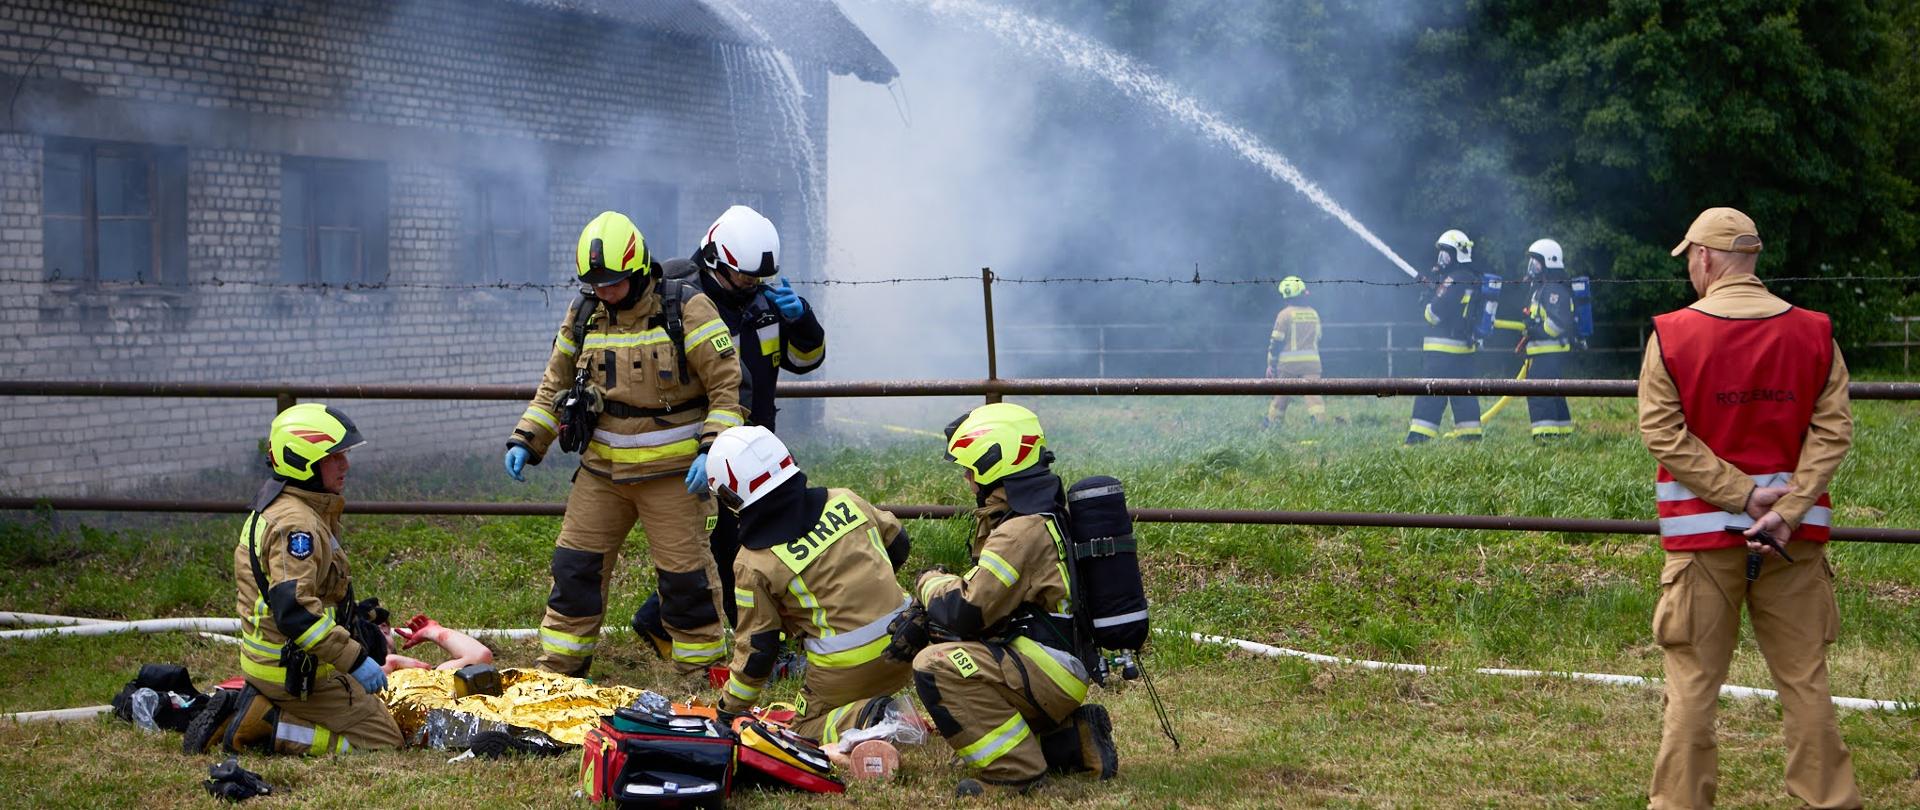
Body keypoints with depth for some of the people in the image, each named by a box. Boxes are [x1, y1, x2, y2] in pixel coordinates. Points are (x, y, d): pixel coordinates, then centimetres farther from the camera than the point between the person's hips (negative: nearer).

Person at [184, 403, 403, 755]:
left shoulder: (273, 509, 12)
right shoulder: (297, 523, -22)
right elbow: (294, 609, -32)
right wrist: (355, 660, -28)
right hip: (295, 671, -10)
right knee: (384, 741, -3)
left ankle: (241, 708, 10)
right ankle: (265, 727, -9)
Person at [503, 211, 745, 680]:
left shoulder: (686, 310, -11)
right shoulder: (584, 317, 5)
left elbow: (727, 385, -11)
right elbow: (555, 386, 17)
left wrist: (713, 449, -20)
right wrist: (525, 441, 7)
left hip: (672, 472, -5)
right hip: (602, 469, 5)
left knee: (685, 574, 0)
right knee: (575, 566, 6)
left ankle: (701, 671, 14)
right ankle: (557, 670, 17)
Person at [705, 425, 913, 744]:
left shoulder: (754, 564, -10)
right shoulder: (843, 501, 2)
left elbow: (757, 649, -3)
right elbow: (898, 544, 17)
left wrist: (732, 705, 13)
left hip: (847, 669, -6)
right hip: (902, 647, 6)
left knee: (808, 727, 15)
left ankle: (863, 721, -14)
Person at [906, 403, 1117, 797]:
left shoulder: (1023, 531, -21)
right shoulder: (1046, 514, 13)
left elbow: (965, 612, -22)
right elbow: (989, 595, 18)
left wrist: (930, 584, -1)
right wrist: (922, 613, 6)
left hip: (1050, 670, -11)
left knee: (936, 666, -24)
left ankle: (1011, 772, -21)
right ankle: (1075, 740, 16)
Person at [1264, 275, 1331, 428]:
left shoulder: (1285, 314, -5)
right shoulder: (1314, 314, 10)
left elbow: (1276, 341, -5)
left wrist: (1271, 365, 0)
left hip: (1289, 363, -2)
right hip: (1311, 361, 2)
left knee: (1281, 394, 10)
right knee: (1313, 392, -7)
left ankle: (1271, 422, 21)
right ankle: (1320, 420, -22)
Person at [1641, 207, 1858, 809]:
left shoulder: (1671, 336, -5)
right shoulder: (1814, 333, 1)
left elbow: (1663, 432, -10)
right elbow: (1833, 430, -5)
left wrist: (1739, 494, -10)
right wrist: (1788, 510, -10)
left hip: (1702, 529, -2)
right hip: (1795, 534, 2)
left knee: (1692, 681, 4)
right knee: (1804, 679, 8)